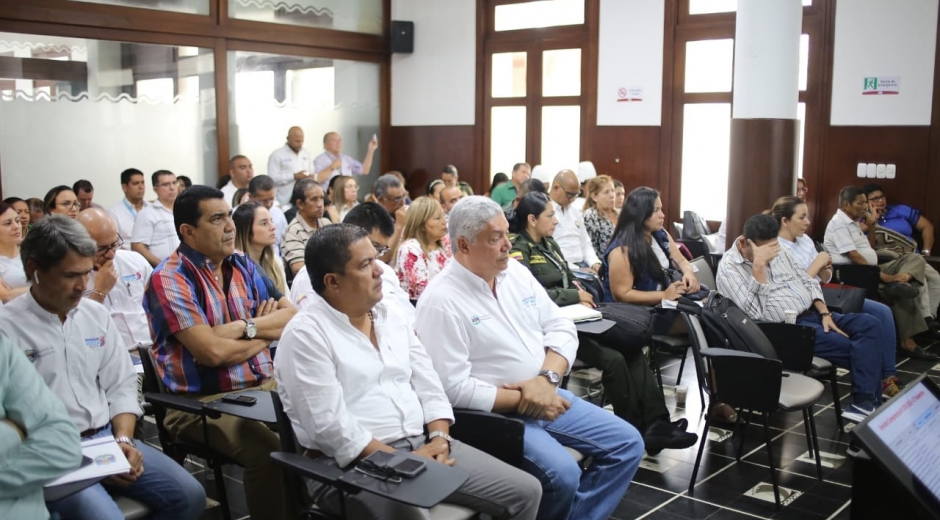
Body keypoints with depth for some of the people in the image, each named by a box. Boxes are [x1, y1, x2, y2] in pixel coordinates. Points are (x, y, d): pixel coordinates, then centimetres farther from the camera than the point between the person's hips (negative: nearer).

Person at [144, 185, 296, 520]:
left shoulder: (242, 265, 10)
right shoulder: (169, 280, -11)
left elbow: (291, 316, 6)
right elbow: (213, 352, -19)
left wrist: (246, 327, -11)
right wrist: (266, 333, -3)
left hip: (265, 387, 7)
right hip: (203, 401, -6)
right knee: (269, 451, -30)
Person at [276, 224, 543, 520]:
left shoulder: (390, 315, 12)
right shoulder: (305, 335, -11)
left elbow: (427, 384, 12)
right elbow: (332, 427, -17)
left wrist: (439, 438, -5)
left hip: (423, 446, 7)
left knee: (524, 491, -1)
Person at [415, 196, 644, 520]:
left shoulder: (516, 272, 6)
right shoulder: (441, 300, -16)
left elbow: (562, 329, 6)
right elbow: (454, 388, -20)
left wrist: (547, 379, -13)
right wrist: (523, 399, -17)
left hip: (547, 396, 8)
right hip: (494, 413, -8)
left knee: (627, 443, 2)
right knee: (562, 473, -27)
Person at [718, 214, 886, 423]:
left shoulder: (777, 250, 10)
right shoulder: (729, 267, -13)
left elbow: (806, 281, 16)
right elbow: (756, 312, -24)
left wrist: (824, 313, 2)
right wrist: (758, 265, -29)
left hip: (812, 314, 8)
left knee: (869, 325, -11)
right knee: (854, 348, -21)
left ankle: (865, 402, -14)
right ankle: (868, 401, -5)